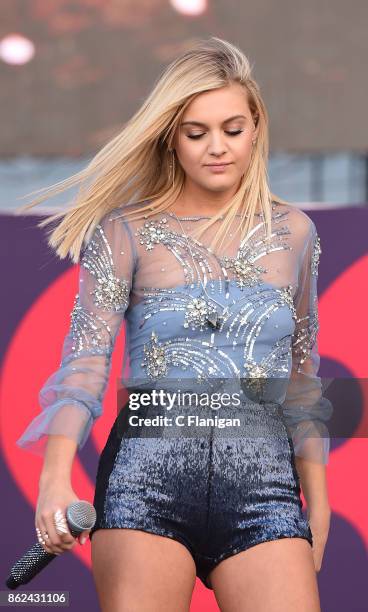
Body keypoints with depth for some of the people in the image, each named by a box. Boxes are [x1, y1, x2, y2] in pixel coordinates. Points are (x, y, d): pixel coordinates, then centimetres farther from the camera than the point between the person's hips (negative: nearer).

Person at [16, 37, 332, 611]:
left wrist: (317, 498, 17)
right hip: (147, 478, -2)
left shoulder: (293, 233, 12)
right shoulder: (127, 231, 3)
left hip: (263, 487, 2)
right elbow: (86, 359, -7)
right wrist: (56, 476, -23)